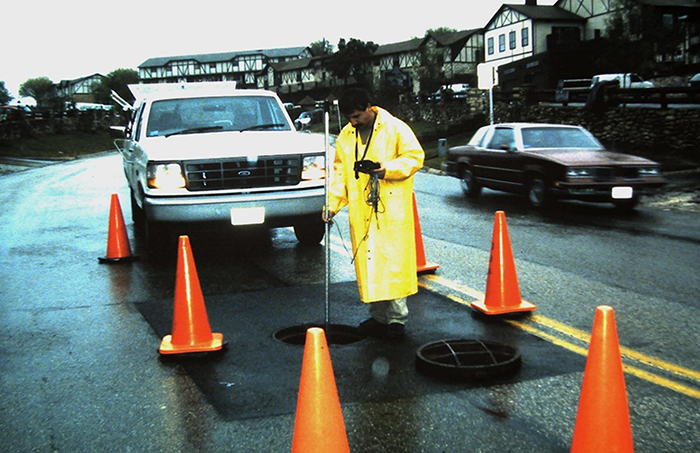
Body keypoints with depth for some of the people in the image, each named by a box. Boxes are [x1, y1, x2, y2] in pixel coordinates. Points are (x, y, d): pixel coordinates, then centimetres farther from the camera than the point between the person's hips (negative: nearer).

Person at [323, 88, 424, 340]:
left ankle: (397, 319, 4)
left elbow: (415, 157, -4)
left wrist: (387, 169, -19)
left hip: (392, 212, -5)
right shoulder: (345, 137, 14)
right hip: (361, 213, 5)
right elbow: (340, 173, 17)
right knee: (367, 263, 6)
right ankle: (378, 317, 17)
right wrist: (332, 204, 7)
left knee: (393, 262, -5)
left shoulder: (395, 128, -2)